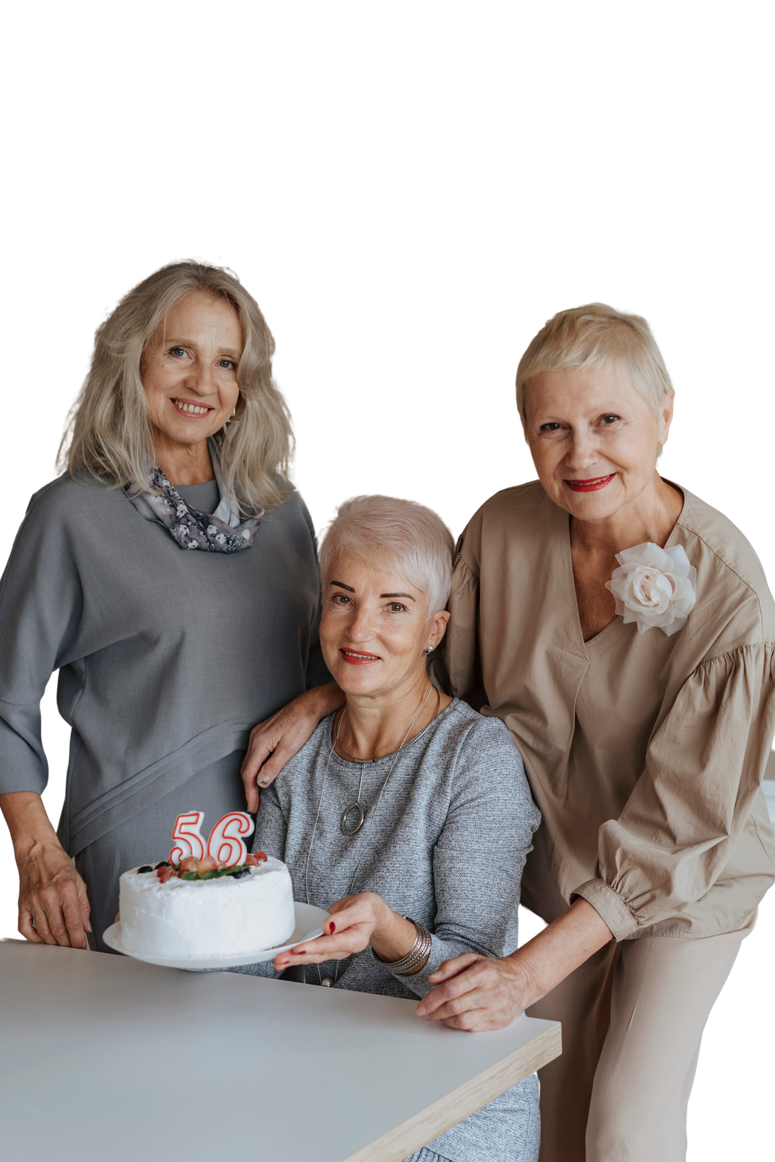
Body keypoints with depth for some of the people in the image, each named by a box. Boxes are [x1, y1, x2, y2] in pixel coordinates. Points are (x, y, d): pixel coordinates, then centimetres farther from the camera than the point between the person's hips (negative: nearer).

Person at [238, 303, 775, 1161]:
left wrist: (536, 966, -35)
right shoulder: (503, 525, -16)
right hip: (549, 869, 4)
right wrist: (315, 704, -9)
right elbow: (438, 662, 6)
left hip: (686, 888, -4)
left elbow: (677, 829, -28)